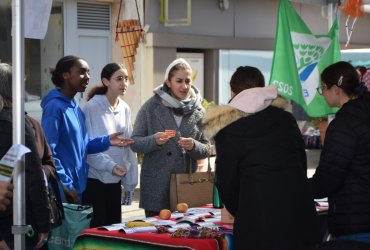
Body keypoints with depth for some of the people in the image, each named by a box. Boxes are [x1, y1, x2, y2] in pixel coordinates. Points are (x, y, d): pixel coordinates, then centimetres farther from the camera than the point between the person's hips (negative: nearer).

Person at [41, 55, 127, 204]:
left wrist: (106, 141, 1)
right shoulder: (55, 106, -15)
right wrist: (66, 185, -17)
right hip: (61, 190, -9)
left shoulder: (76, 107, 13)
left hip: (78, 186, 9)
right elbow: (49, 151, -19)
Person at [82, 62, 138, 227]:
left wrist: (130, 181, 8)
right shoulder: (92, 107, -12)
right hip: (94, 178, -6)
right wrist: (110, 166, -25)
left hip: (115, 180, 6)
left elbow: (129, 146, 9)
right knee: (97, 228, -2)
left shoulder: (125, 109, 7)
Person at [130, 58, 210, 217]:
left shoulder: (198, 111, 6)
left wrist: (193, 146, -14)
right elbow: (134, 143, -1)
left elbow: (206, 149, 8)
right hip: (156, 187, -2)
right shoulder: (152, 107, -1)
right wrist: (154, 140, -20)